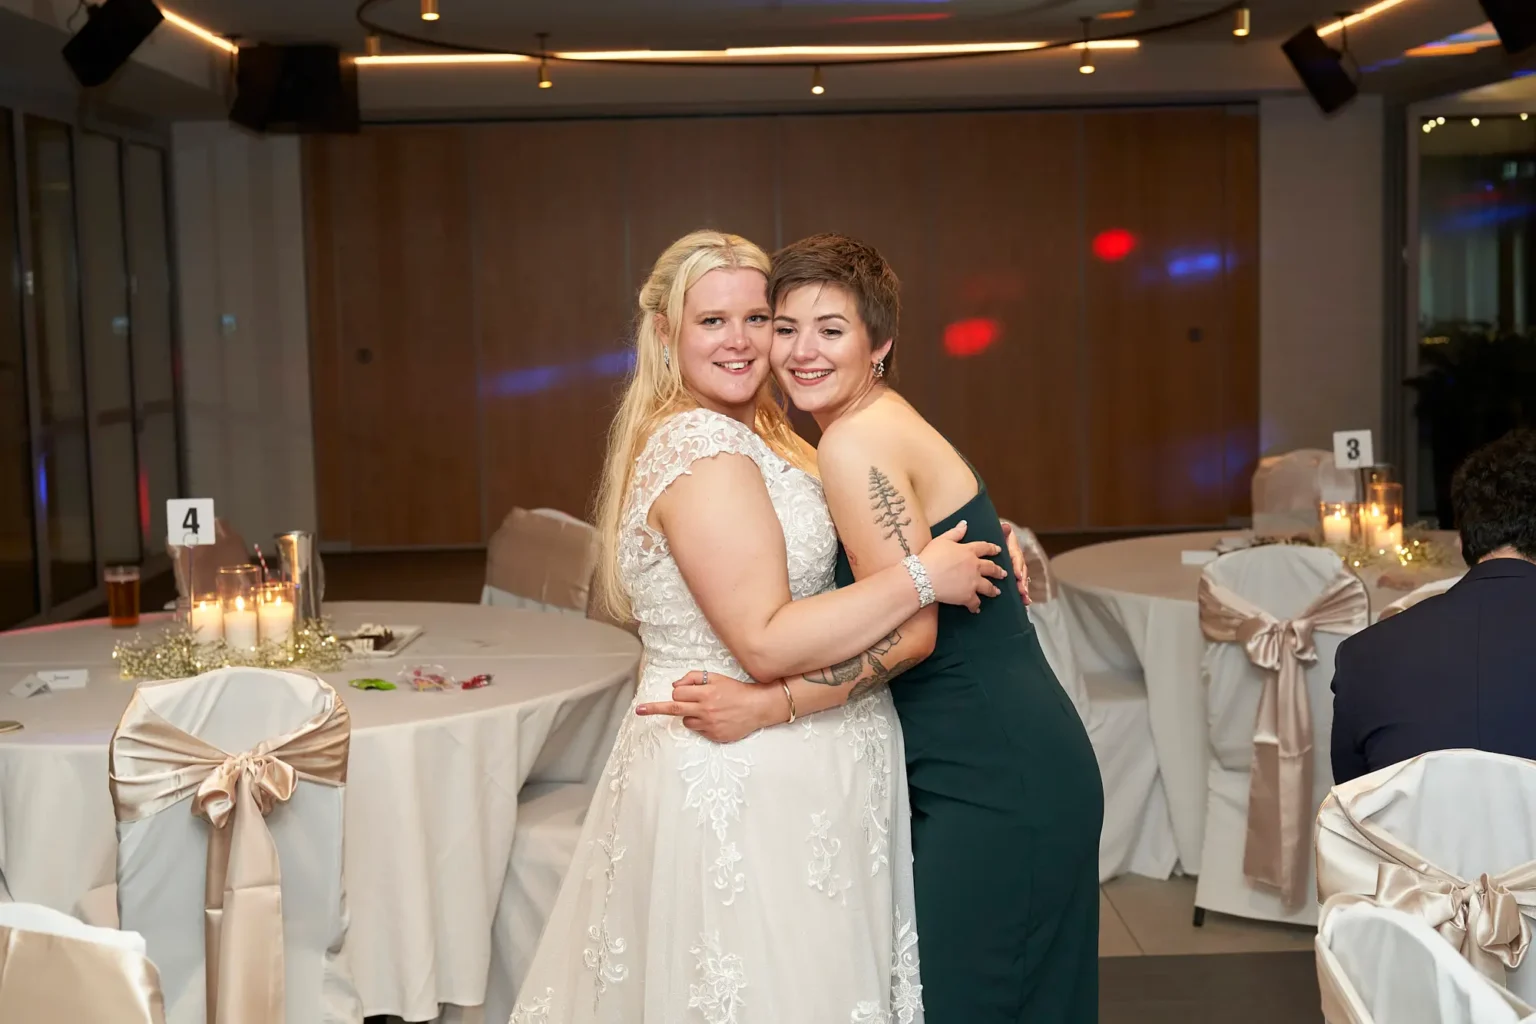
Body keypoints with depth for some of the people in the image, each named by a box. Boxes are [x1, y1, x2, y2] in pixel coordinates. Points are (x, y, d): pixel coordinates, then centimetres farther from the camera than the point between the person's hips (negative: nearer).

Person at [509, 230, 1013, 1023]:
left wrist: (972, 544, 5)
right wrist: (922, 578, -19)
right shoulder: (705, 451, -18)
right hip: (744, 780, -10)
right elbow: (766, 642, -24)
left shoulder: (751, 434, 13)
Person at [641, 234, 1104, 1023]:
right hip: (994, 765, 10)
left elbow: (910, 630, -21)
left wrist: (767, 707, -19)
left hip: (995, 780, -10)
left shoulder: (857, 440, -16)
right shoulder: (886, 427, 13)